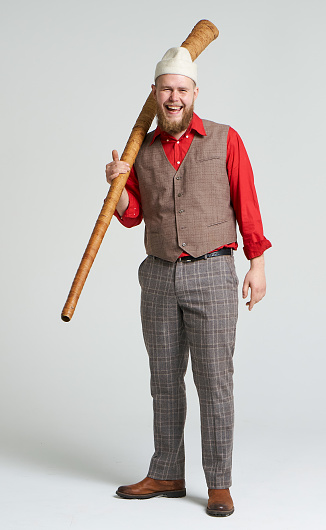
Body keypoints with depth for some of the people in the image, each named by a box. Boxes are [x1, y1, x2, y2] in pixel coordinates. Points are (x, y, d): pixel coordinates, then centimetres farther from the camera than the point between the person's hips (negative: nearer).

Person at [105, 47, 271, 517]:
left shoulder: (225, 140, -2)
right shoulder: (143, 149, 8)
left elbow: (247, 205, -1)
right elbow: (131, 216, 10)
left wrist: (258, 264, -6)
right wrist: (116, 184, -10)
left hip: (212, 274, -4)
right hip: (160, 277, 4)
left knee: (214, 380, -4)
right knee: (165, 378, 10)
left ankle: (219, 484, 5)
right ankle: (167, 475, 21)